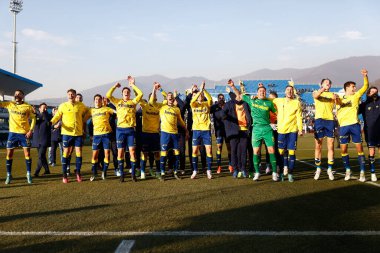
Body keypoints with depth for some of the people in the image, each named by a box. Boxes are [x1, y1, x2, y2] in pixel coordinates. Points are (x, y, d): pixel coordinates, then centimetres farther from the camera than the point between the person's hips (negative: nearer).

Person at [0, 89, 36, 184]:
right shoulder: (9, 104, 4)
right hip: (12, 132, 2)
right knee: (9, 154, 3)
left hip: (24, 133, -2)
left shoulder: (28, 107, -3)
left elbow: (33, 118, 0)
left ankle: (29, 174, 9)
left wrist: (31, 130, -9)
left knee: (27, 154, -2)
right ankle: (9, 175, 13)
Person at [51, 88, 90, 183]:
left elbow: (87, 113, 19)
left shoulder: (81, 105, 4)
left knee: (79, 153, 2)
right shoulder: (63, 106, 1)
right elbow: (57, 116, -2)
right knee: (66, 152, 1)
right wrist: (52, 122, -20)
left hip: (78, 133, 1)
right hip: (67, 133, -1)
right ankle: (64, 175, 7)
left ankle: (78, 173, 16)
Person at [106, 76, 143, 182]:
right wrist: (115, 86, 3)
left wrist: (133, 85, -1)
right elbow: (108, 95, -2)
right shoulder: (118, 102, 9)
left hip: (131, 129, 0)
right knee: (120, 152, 3)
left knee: (132, 151, -2)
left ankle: (133, 174, 6)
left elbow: (140, 94, -5)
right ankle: (121, 174, 12)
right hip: (120, 129, 1)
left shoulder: (133, 102, 9)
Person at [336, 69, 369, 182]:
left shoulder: (356, 96, 10)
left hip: (354, 125, -1)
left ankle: (362, 172, 0)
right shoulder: (339, 99, 13)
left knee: (359, 148, -3)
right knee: (343, 149, 3)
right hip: (343, 126, 1)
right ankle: (347, 170, 18)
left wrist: (365, 76, -13)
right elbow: (337, 112, 17)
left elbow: (365, 87, 2)